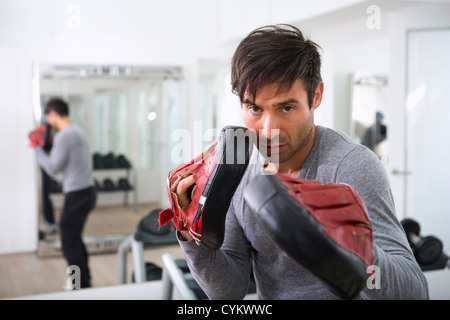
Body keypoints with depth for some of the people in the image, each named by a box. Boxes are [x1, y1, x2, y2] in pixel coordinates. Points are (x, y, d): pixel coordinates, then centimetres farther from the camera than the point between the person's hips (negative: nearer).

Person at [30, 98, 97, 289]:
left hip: (77, 195, -10)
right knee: (75, 239, 21)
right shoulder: (77, 131, 13)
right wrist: (53, 146, 16)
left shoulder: (64, 136, -17)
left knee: (69, 244, -1)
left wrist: (38, 149, -2)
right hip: (87, 190, 10)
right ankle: (85, 282, 30)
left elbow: (52, 168, -13)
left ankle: (82, 287, 7)